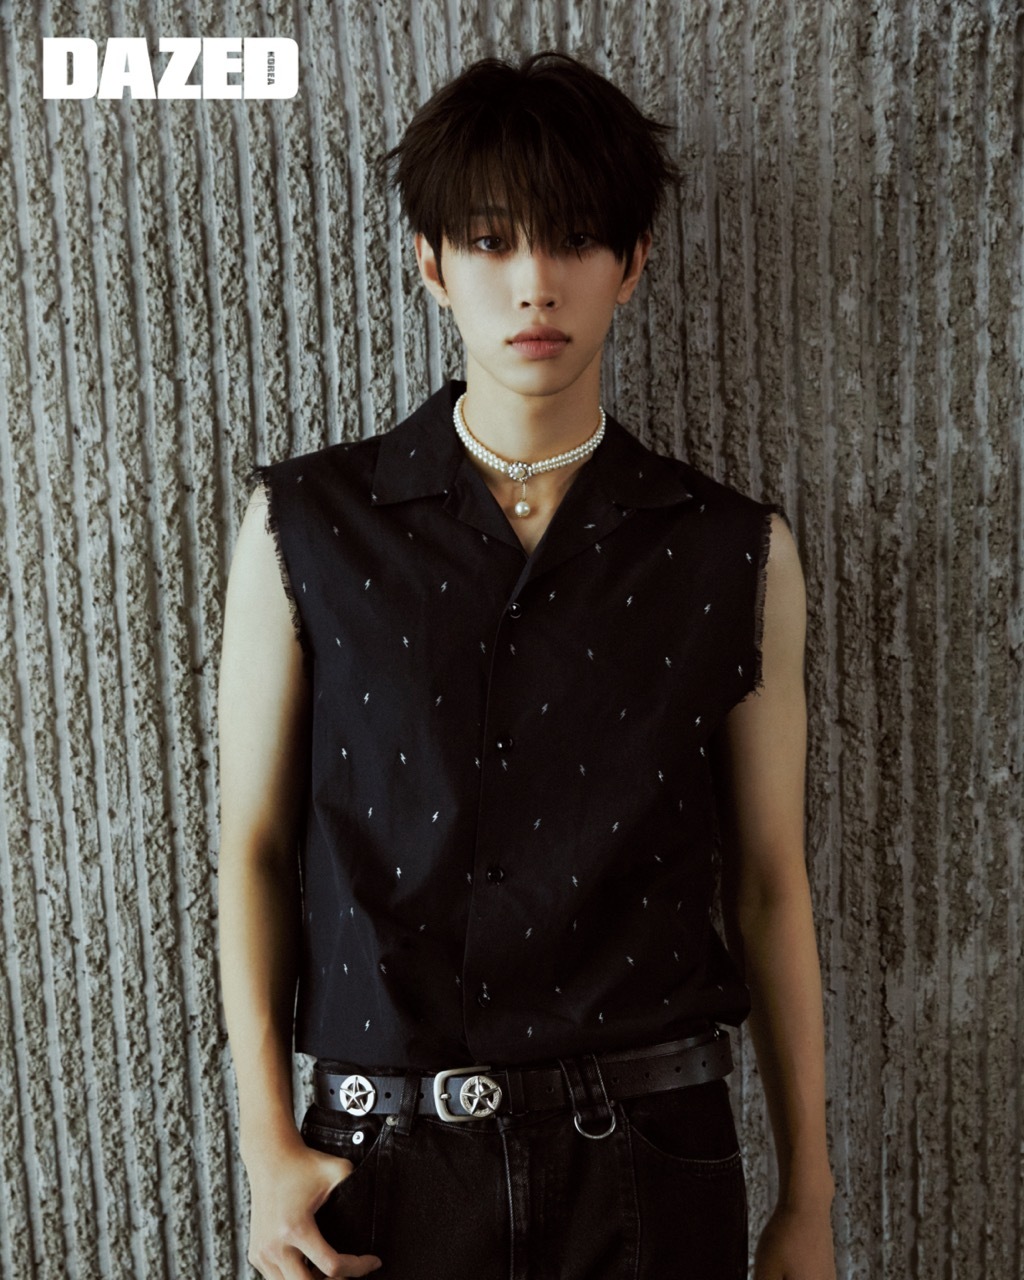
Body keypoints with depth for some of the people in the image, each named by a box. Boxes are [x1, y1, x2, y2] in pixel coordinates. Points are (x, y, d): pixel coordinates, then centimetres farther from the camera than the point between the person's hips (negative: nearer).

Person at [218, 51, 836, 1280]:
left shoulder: (737, 555, -2)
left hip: (651, 1151, 1)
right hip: (388, 1159, 0)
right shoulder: (301, 526, -3)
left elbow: (770, 883, 1)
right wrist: (269, 1145, -4)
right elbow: (253, 844, 0)